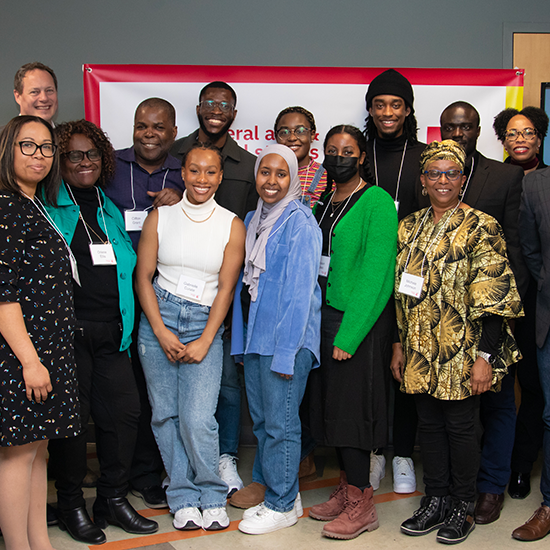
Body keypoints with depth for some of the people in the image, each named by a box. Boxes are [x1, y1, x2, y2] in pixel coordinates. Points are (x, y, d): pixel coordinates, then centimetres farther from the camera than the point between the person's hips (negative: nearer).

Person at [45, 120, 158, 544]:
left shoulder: (111, 210, 18)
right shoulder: (49, 207, 0)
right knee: (72, 415, 1)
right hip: (68, 330, -5)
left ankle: (113, 500, 21)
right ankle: (71, 504, 19)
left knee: (124, 411, 4)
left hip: (111, 333, 5)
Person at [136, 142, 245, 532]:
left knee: (198, 418, -11)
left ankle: (212, 496, 11)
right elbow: (143, 276, 4)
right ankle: (184, 498, 20)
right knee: (166, 413, 5)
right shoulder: (159, 217, 5)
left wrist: (205, 341, -7)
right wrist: (161, 331, -6)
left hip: (205, 324, -1)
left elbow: (226, 288, 0)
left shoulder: (232, 225, 2)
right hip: (158, 319, 2)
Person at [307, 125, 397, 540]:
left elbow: (376, 275, -15)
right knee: (330, 405, 11)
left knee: (350, 408, -3)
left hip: (360, 322, -7)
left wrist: (348, 334, -18)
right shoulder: (325, 203, 14)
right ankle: (347, 489, 25)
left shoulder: (377, 202, -10)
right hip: (325, 317, 7)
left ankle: (362, 505, 10)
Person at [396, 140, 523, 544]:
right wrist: (399, 345, 12)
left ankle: (463, 507, 22)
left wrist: (486, 356, -18)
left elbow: (493, 297, -13)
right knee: (430, 424, 13)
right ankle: (436, 500, 27)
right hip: (421, 352, 5)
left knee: (460, 426, 5)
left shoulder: (481, 227, -9)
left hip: (462, 351, -5)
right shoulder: (410, 227, 9)